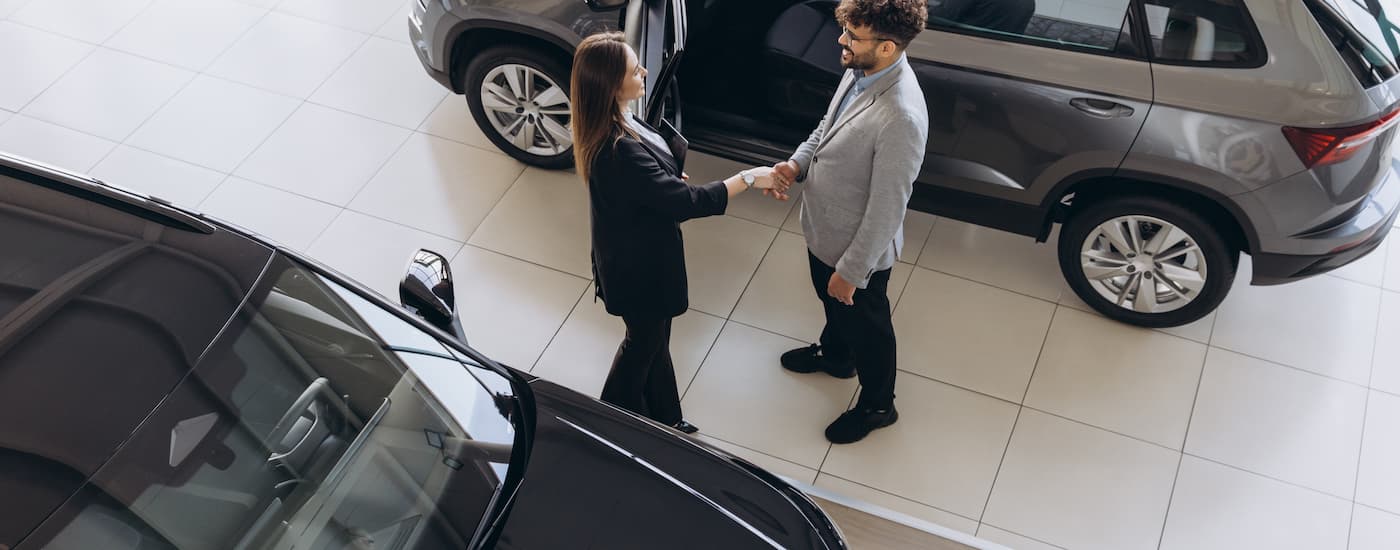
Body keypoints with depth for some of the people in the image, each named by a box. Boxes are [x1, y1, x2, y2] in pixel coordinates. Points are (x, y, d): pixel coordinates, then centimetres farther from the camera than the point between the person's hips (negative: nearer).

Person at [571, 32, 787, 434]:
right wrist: (748, 179, -26)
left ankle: (662, 419, 46)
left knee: (654, 337, 25)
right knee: (643, 342, 16)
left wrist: (672, 180, -4)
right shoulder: (618, 151, -38)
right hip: (638, 264, -9)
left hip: (641, 250, 9)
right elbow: (685, 202, -34)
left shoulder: (609, 123, -8)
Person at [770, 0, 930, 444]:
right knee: (830, 302, 34)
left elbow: (887, 209, -29)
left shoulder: (901, 117, -38)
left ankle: (877, 405, 45)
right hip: (823, 228, 8)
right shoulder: (860, 71, -11)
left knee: (866, 326, 18)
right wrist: (797, 163, -10)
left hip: (859, 247, -8)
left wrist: (851, 270, -20)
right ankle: (835, 354, 64)